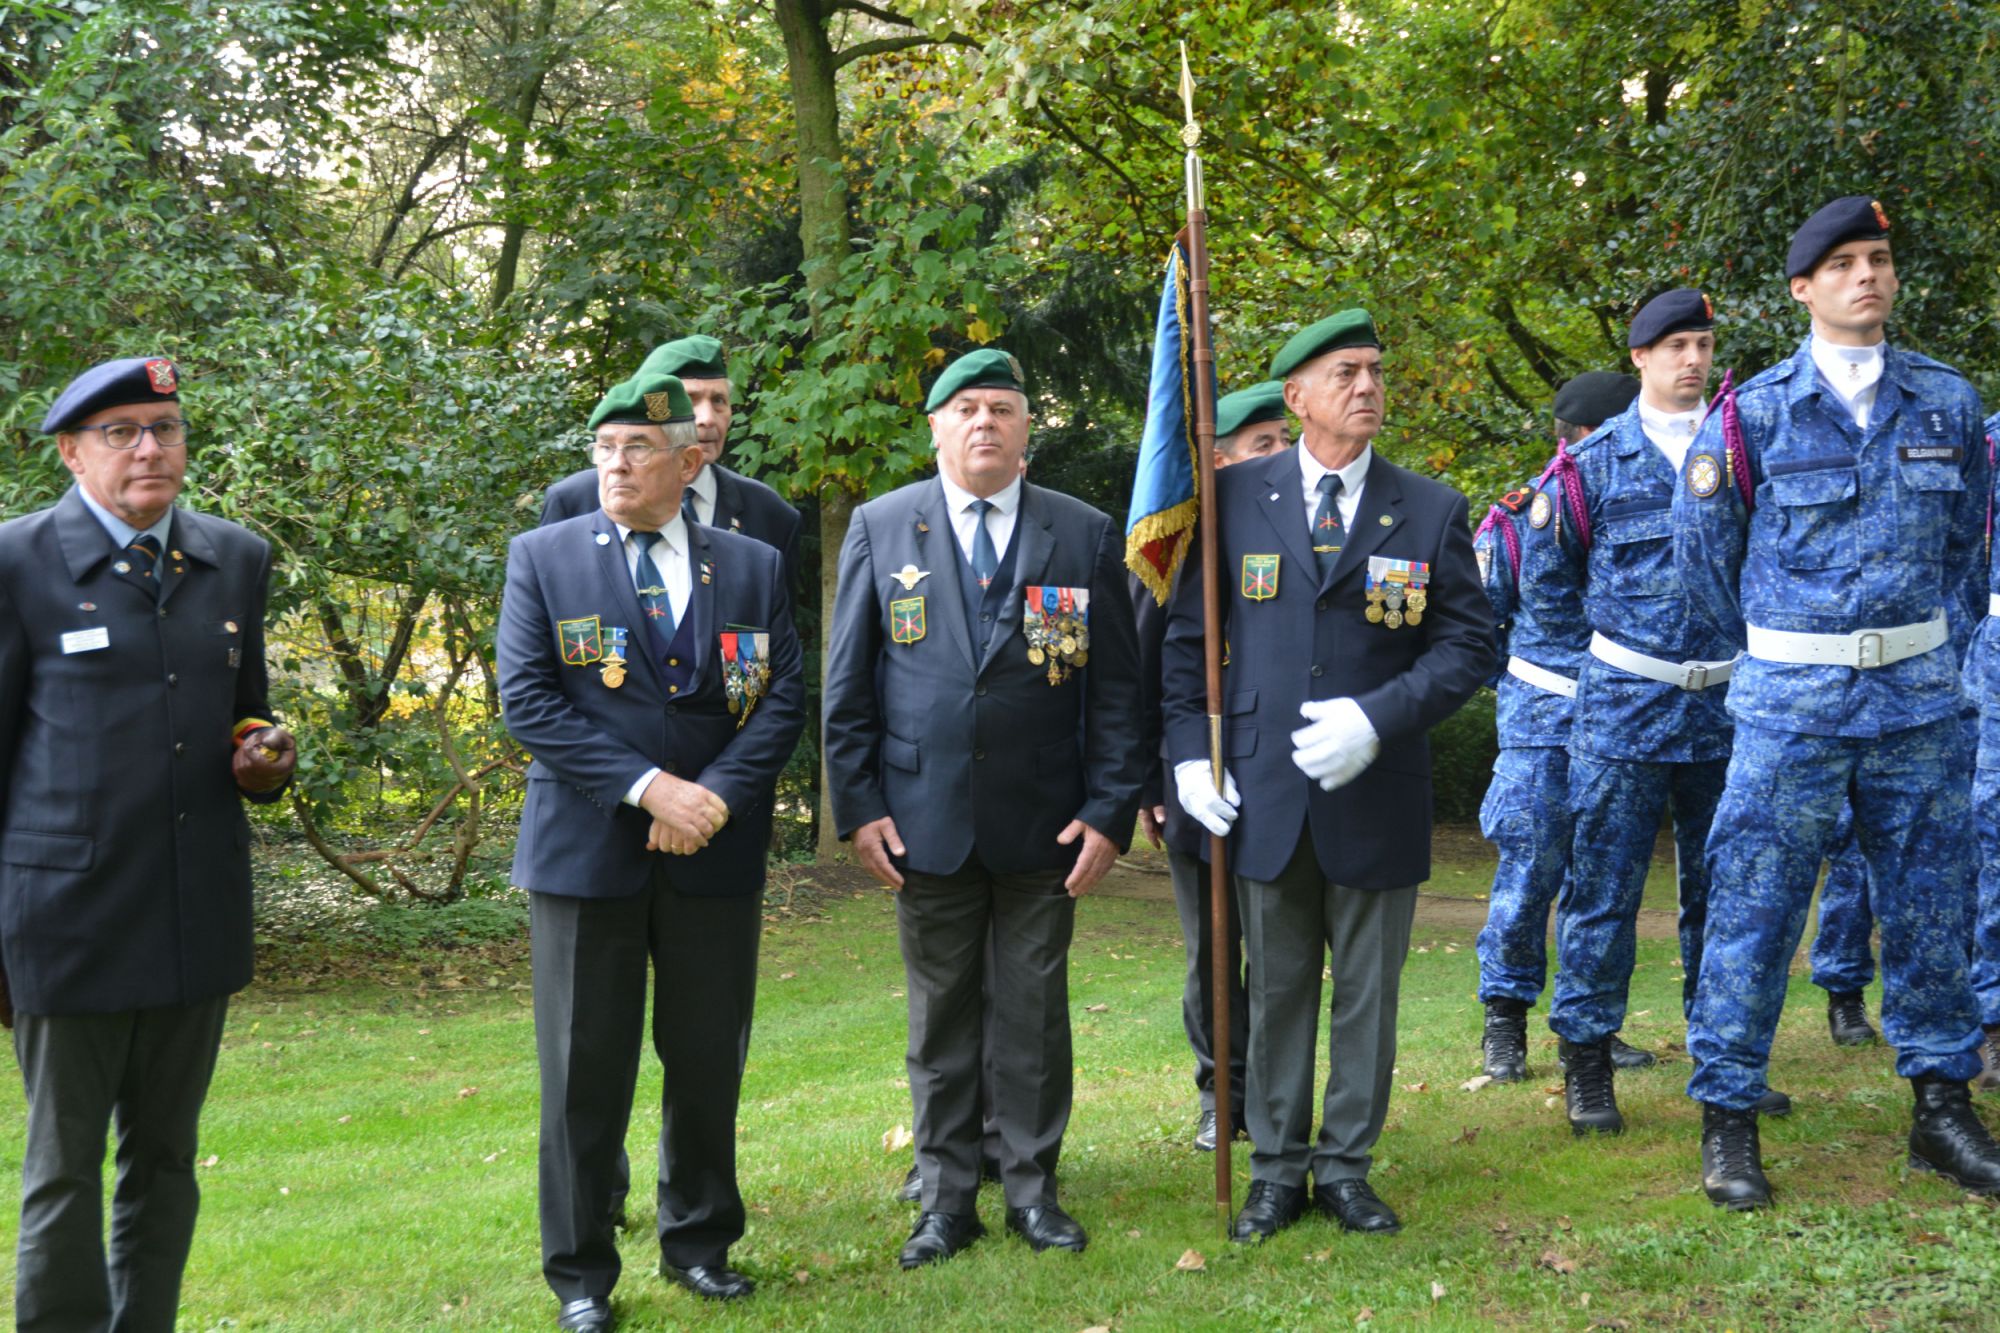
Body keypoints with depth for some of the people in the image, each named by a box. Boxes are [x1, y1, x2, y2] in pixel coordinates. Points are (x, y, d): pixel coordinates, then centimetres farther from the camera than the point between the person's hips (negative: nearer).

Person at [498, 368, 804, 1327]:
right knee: (586, 1068, 4)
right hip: (586, 851, -2)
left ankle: (700, 1243, 29)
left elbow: (782, 700, 1)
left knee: (709, 1059, 11)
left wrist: (714, 796, -14)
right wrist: (647, 786, -16)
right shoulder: (542, 558, 1)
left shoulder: (753, 567, 7)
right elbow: (527, 699, -8)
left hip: (716, 853, 2)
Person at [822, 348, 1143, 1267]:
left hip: (1044, 825, 0)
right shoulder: (879, 527, 3)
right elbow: (848, 683, 3)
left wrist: (1109, 812, -4)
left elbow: (1116, 688, 2)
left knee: (1035, 1014, 8)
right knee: (940, 1015, 9)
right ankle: (947, 1199, 21)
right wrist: (859, 806, -3)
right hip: (926, 820, 0)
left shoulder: (1087, 536, 2)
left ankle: (1032, 1189, 23)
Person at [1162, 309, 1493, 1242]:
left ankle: (1346, 1168, 23)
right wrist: (1190, 749, -3)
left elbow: (1466, 645, 0)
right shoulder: (1234, 498, 3)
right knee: (1275, 991, 9)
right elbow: (1188, 632, 7)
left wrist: (1378, 717, -14)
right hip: (1265, 794, 0)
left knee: (1367, 991, 9)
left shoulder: (1431, 512, 2)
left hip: (1377, 796, 0)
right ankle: (1276, 1171, 21)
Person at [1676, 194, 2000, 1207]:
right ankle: (1727, 1119, 8)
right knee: (1755, 905, -2)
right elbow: (1703, 551, 7)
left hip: (1919, 701, 3)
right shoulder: (1755, 413, -2)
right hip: (1793, 703, -3)